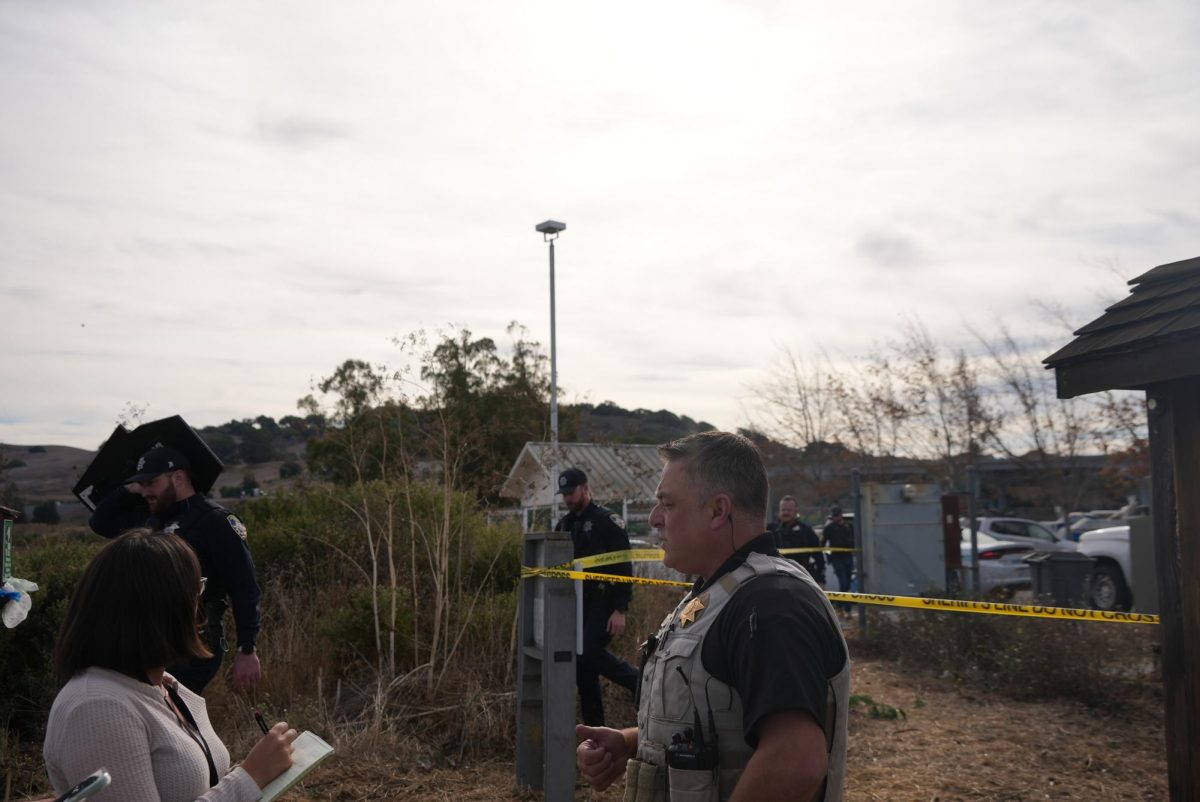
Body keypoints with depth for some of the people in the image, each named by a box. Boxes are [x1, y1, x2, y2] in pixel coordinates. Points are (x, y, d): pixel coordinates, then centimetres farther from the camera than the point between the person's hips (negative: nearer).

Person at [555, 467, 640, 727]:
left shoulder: (608, 521, -9)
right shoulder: (564, 525, 13)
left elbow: (624, 568, -15)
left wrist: (621, 610, -20)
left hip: (602, 603, -7)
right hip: (576, 605, 7)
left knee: (589, 652, -20)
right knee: (582, 665, 6)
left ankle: (640, 683, 0)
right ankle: (594, 726, 17)